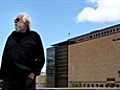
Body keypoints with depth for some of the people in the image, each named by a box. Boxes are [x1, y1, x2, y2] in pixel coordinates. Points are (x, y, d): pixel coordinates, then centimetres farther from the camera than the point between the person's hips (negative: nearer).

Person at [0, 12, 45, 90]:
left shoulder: (34, 36, 10)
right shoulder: (11, 37, 20)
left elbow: (40, 57, 2)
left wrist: (34, 72, -10)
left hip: (26, 79, -3)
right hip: (8, 78, 3)